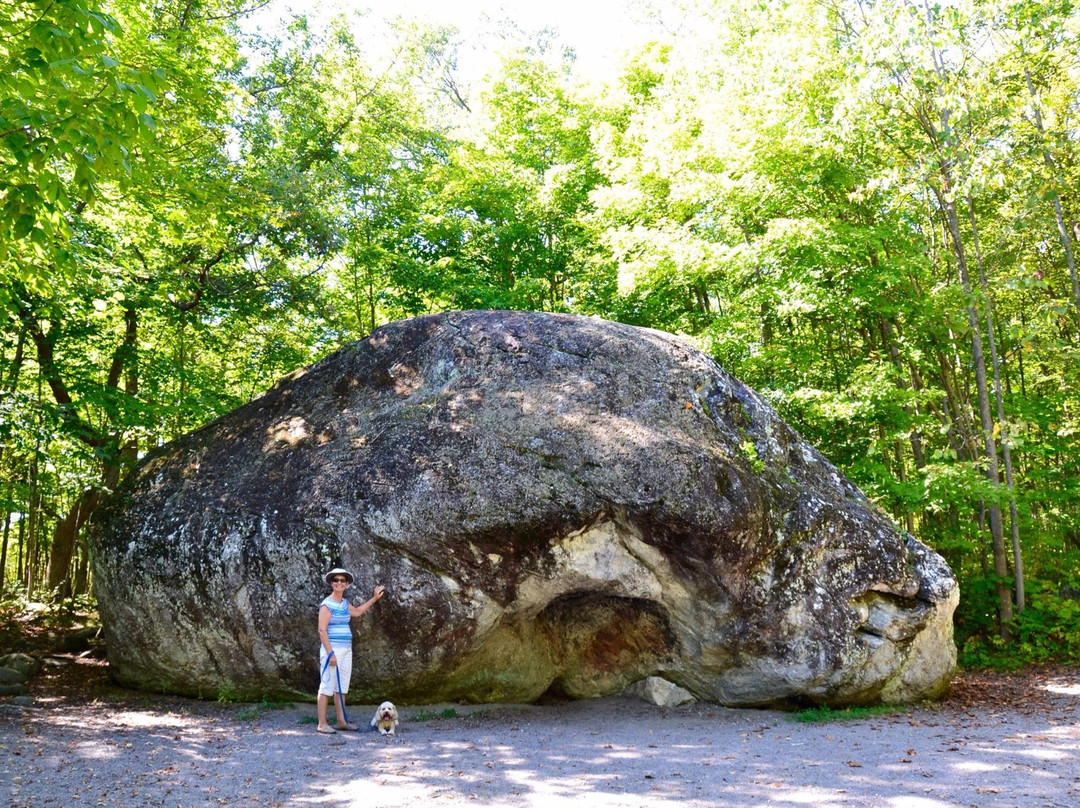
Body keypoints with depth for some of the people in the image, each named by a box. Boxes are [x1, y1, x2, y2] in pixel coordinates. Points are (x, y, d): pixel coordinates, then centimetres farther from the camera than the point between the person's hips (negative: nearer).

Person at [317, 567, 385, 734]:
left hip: (346, 650, 8)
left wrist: (374, 598, 34)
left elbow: (357, 612, 33)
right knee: (327, 686, -5)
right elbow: (322, 630, -15)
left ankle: (341, 721, 17)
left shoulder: (344, 603, 12)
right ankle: (322, 724, -1)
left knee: (341, 687, 11)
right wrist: (330, 653, -20)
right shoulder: (327, 605, -10)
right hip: (332, 649, -8)